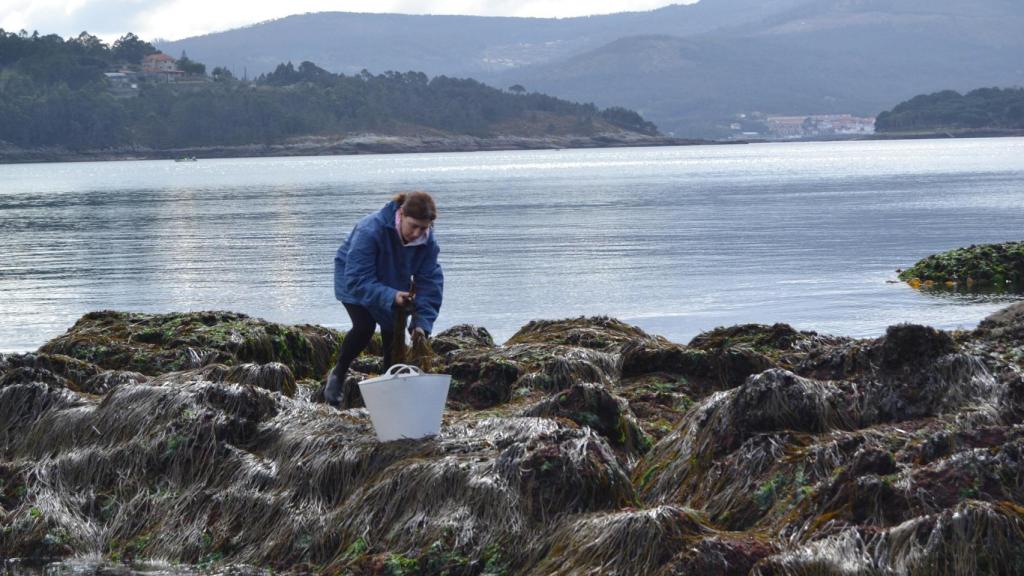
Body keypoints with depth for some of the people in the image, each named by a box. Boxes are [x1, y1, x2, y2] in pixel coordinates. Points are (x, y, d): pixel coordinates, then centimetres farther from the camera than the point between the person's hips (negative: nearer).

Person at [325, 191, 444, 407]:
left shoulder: (428, 242, -24)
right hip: (354, 280, -5)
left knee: (393, 333, -4)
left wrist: (422, 323, -30)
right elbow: (356, 280, -38)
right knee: (364, 327, -24)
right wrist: (391, 296, -51)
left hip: (392, 286, 5)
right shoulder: (370, 231, -39)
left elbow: (430, 283, -19)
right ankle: (338, 373, -2)